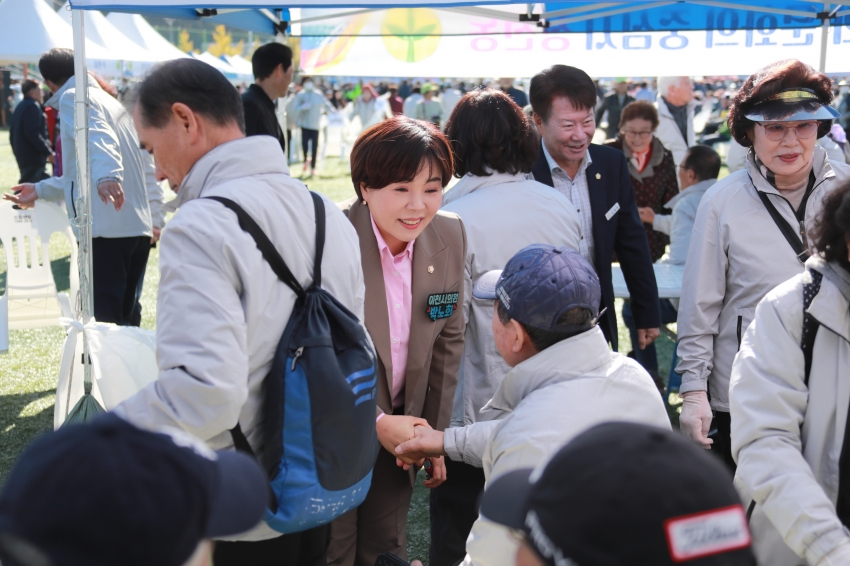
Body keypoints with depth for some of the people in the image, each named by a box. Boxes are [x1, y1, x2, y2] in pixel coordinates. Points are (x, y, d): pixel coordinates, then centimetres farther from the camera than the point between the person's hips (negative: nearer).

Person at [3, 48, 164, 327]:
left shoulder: (73, 97, 0)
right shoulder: (111, 102, 26)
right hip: (138, 226, 9)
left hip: (108, 228, -9)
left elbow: (97, 137, -24)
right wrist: (40, 190, 35)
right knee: (127, 317, 15)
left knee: (106, 318, -7)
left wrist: (107, 176, -41)